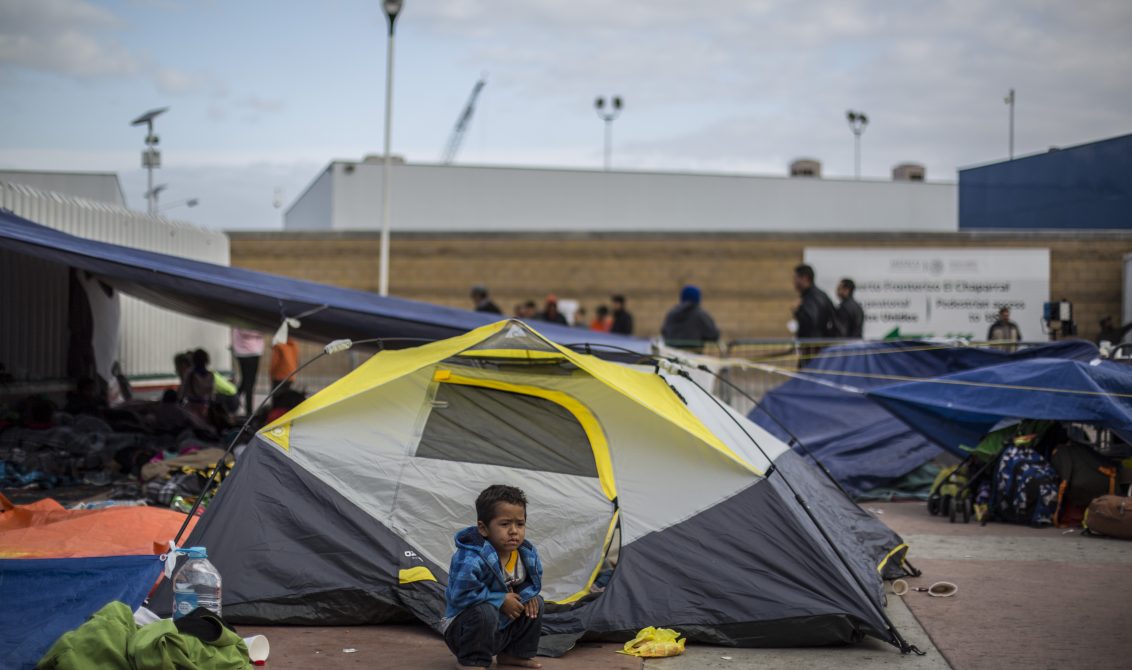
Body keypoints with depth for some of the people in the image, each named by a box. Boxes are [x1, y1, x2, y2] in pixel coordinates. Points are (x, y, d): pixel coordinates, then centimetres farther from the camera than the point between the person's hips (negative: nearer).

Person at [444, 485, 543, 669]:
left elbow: (533, 581, 13)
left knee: (535, 603, 3)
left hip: (503, 627, 8)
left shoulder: (528, 554, -6)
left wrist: (527, 594, -12)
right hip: (463, 628, -7)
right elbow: (461, 595, -36)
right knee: (485, 612, -36)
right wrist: (501, 601, -28)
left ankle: (515, 654, 16)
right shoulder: (471, 559, -31)